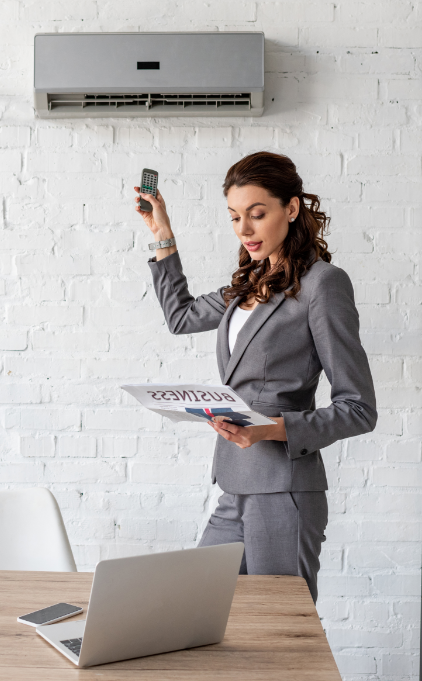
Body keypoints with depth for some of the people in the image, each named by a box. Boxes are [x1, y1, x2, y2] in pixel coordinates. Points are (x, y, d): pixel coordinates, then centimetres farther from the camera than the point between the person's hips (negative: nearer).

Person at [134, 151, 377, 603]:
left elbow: (359, 409, -10)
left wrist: (272, 429, -22)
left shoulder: (322, 282, -8)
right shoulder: (250, 284, 14)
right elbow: (181, 317, 33)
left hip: (283, 493, -7)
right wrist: (163, 239, 27)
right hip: (236, 494, 8)